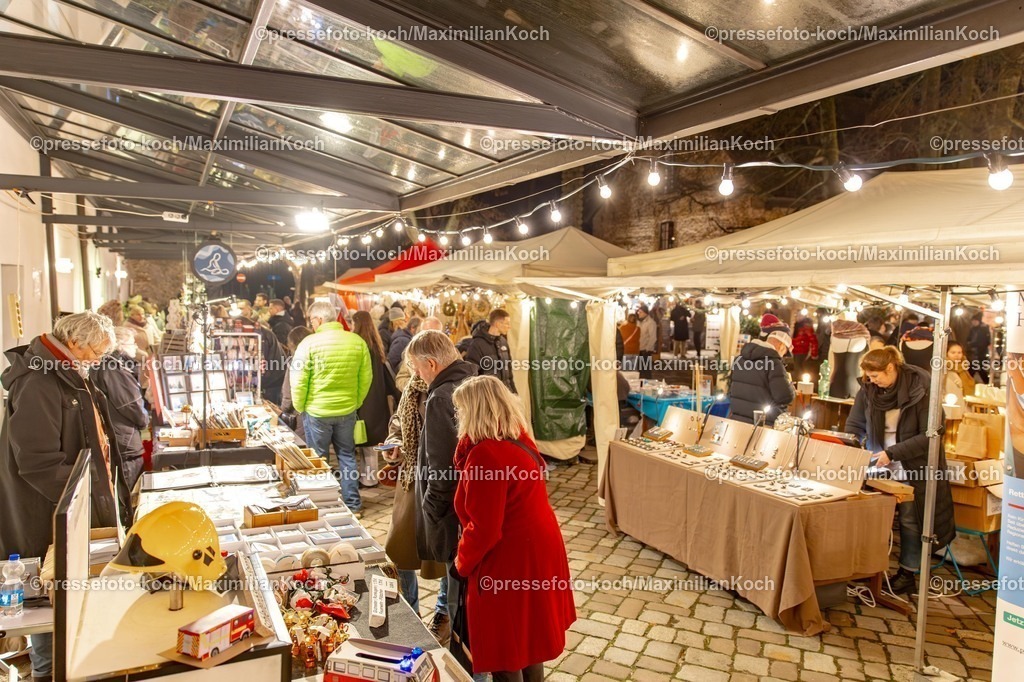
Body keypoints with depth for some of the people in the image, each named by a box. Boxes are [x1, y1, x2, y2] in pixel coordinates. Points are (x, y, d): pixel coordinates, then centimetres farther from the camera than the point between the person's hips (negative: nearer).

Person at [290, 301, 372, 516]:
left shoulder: (310, 342, -13)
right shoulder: (358, 341, -3)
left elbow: (298, 380, -11)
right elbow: (366, 378, 1)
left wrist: (299, 406, 4)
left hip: (317, 410, -3)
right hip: (347, 410, 3)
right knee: (347, 455, 15)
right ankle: (353, 505, 20)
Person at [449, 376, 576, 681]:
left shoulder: (486, 455, -27)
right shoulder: (518, 438, 2)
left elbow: (483, 529, -22)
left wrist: (461, 563, -10)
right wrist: (467, 440, 2)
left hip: (510, 561, -10)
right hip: (536, 550, 10)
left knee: (504, 650, 10)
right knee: (527, 637, 26)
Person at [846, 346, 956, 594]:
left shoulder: (920, 389, -17)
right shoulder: (868, 390, -3)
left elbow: (931, 435, -18)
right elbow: (854, 425, 5)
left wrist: (893, 453, -22)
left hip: (914, 466, -4)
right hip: (882, 465, 4)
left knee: (910, 519, 4)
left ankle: (907, 574, 17)